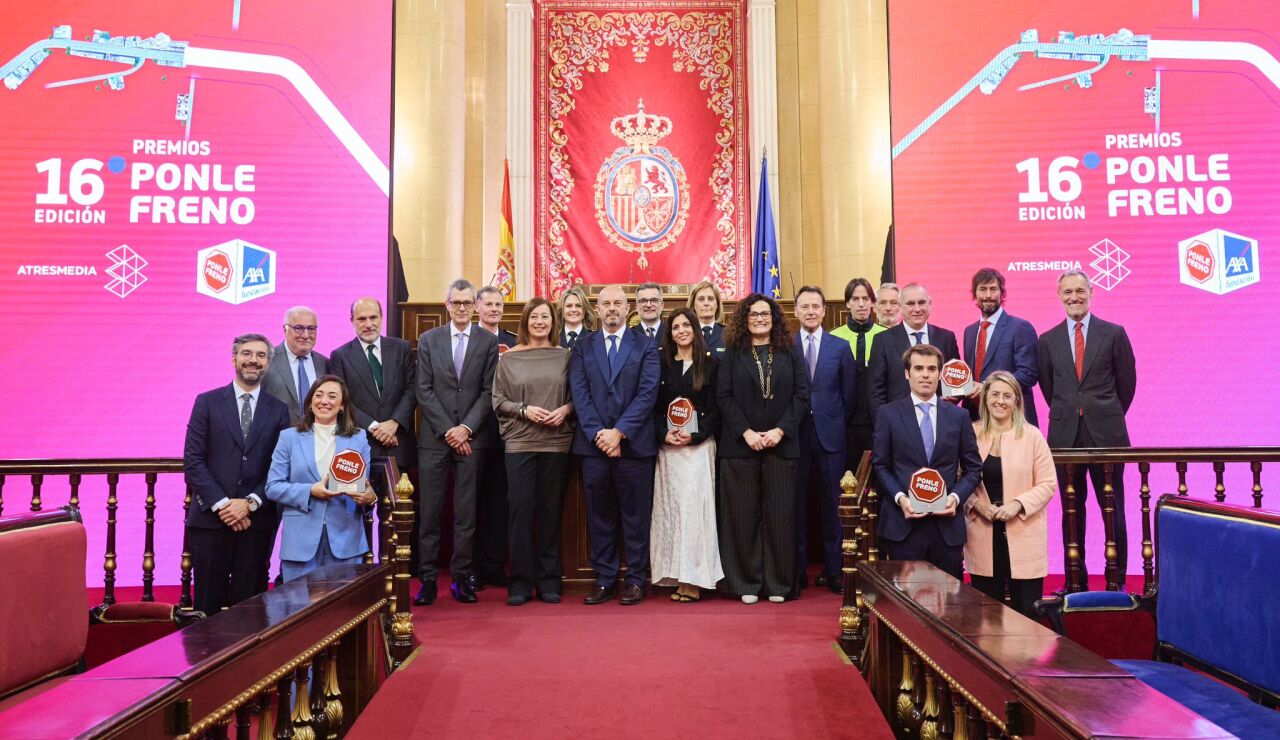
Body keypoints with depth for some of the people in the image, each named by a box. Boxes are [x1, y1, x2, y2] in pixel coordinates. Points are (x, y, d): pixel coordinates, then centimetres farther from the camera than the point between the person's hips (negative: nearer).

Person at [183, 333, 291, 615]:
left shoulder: (279, 410, 8)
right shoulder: (207, 402, 5)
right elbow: (193, 460, -1)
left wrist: (251, 503, -10)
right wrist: (221, 504, -10)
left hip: (257, 521, 1)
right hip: (210, 519, -1)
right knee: (207, 606, 4)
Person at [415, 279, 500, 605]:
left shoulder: (488, 341, 5)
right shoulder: (428, 340, 7)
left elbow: (488, 391, 1)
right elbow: (423, 390, 2)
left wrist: (466, 428, -8)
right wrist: (447, 430, -6)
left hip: (470, 437, 0)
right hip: (434, 437, 1)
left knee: (466, 512, 2)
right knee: (429, 512, 1)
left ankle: (461, 577, 11)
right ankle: (428, 579, 9)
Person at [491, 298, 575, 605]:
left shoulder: (563, 356, 8)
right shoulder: (509, 358, 5)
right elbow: (498, 400, 5)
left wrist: (565, 410, -9)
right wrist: (524, 410, -10)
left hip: (556, 443, 1)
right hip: (519, 442, -1)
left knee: (551, 510, 6)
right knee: (520, 509, -3)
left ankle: (549, 580, 16)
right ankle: (520, 581, 7)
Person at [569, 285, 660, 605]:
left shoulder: (645, 347, 5)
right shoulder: (582, 347, 10)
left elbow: (647, 394, -5)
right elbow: (579, 394, 1)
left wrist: (619, 432, -13)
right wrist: (598, 434, -11)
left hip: (634, 444, -2)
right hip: (593, 443, 2)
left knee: (635, 515, 4)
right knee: (599, 515, 7)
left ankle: (635, 580, 14)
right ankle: (604, 580, 16)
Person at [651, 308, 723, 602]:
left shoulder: (710, 365, 4)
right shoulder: (662, 364, 10)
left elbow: (715, 409, 1)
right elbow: (653, 406, 7)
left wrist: (694, 435, -12)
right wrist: (664, 433, -9)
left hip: (699, 445, -2)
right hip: (667, 446, 2)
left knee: (694, 505, -7)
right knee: (670, 507, 1)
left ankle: (694, 579, -2)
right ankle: (676, 576, 7)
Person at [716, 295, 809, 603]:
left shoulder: (790, 352, 9)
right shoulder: (732, 354, 7)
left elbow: (801, 395, 2)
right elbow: (724, 396, 0)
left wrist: (779, 430, -9)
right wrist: (746, 432, -11)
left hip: (781, 444, 1)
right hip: (740, 444, 0)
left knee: (780, 514, 2)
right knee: (743, 515, 2)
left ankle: (778, 583, 12)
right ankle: (747, 583, 10)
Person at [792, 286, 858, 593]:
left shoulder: (841, 347, 6)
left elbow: (850, 394, 8)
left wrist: (839, 424, 6)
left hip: (830, 434, 1)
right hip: (795, 434, 0)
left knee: (831, 504, 5)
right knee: (797, 503, 3)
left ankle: (832, 570, 14)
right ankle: (798, 569, 13)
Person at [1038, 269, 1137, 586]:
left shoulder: (1114, 333, 2)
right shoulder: (1048, 340, 7)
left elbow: (1127, 383, 7)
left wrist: (1108, 418, 11)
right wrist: (1066, 416, 11)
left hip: (1106, 434, -2)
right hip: (1065, 436, 2)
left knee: (1113, 509, 4)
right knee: (1071, 511, 6)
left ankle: (1117, 581, 15)